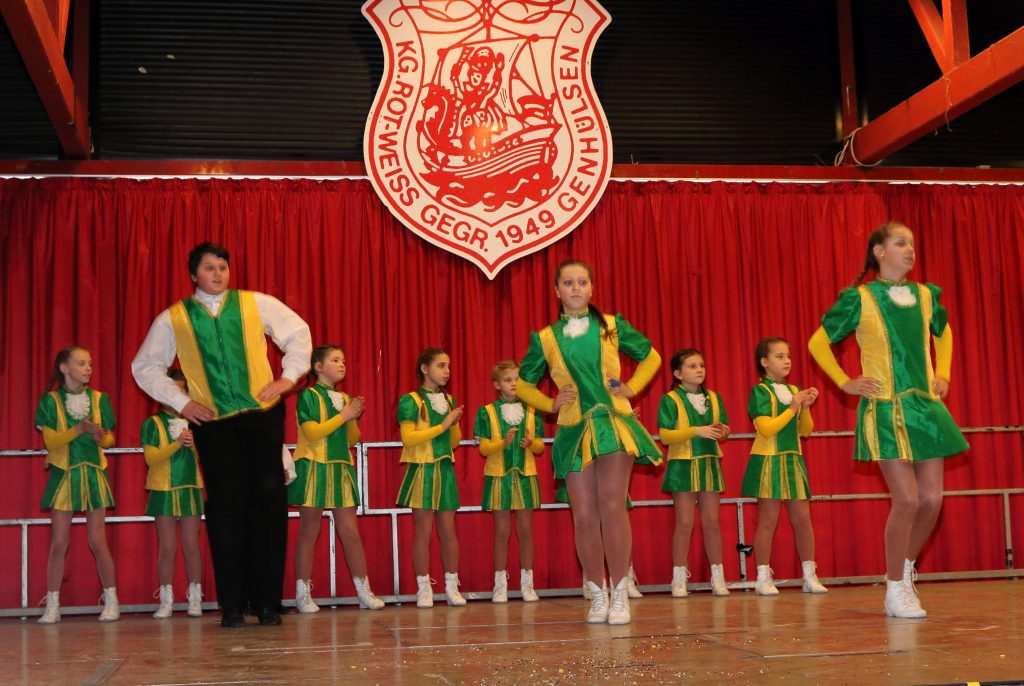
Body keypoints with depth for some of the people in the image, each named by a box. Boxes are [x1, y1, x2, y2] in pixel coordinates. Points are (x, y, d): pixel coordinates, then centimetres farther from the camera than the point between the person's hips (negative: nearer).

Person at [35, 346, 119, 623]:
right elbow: (50, 441, -7)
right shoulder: (50, 400, 0)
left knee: (97, 541, 0)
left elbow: (110, 438, 9)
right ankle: (52, 606, 6)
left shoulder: (99, 398, 5)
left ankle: (111, 601, 8)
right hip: (63, 474, -1)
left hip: (93, 474, 1)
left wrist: (100, 438, -14)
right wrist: (80, 428, -21)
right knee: (58, 542, -1)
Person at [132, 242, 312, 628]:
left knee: (268, 503, -2)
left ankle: (267, 602, 7)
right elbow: (145, 367, 12)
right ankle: (232, 605, 8)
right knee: (226, 509, 0)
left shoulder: (257, 304, 6)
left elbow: (298, 333, 15)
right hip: (212, 423, 0)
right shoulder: (173, 319, 6)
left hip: (262, 414, 0)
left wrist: (289, 376, 3)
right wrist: (179, 401, 3)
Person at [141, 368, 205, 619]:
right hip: (163, 490, -1)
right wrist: (177, 444, -20)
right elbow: (151, 458, -8)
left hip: (191, 488, 2)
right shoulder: (152, 423, 1)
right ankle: (166, 600, 6)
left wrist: (195, 445, -15)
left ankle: (195, 598, 9)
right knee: (167, 547, 0)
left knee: (191, 545, 2)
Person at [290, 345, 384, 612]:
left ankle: (364, 592, 5)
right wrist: (344, 415, -14)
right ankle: (303, 594, 8)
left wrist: (353, 419, -3)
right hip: (313, 468, -5)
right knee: (309, 533, 1)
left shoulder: (345, 398, 14)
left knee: (350, 532, 2)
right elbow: (312, 433, -16)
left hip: (341, 470, 5)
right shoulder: (308, 396, -4)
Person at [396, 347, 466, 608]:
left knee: (448, 529, 4)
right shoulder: (410, 400, -5)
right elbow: (408, 438, -16)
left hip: (445, 469, 5)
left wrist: (455, 425, -4)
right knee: (423, 530, -2)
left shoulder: (449, 399, 13)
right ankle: (424, 589, 4)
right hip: (421, 469, -5)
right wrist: (442, 425, -16)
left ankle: (452, 587, 10)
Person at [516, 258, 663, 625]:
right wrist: (551, 403, 3)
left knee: (611, 505, -12)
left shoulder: (612, 325, 7)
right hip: (573, 430, 2)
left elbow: (651, 356, 18)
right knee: (584, 515, 0)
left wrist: (631, 388, 4)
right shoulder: (545, 339, 7)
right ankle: (598, 595, 12)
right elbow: (522, 383, 18)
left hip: (613, 422, -1)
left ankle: (620, 595, -4)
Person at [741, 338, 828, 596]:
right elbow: (766, 428, -17)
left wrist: (805, 407, -4)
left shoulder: (794, 390, 11)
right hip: (768, 460, -5)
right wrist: (792, 408, -15)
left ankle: (810, 576, 10)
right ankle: (763, 578, 5)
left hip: (793, 460, 6)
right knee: (768, 520, -2)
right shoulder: (760, 391, -7)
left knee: (802, 518, 3)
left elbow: (805, 431, 12)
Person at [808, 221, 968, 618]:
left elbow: (944, 334, 29)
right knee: (907, 500, -10)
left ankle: (906, 569, 25)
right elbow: (818, 343, 3)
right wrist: (846, 383, -3)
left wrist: (942, 375, 17)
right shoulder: (860, 299, -4)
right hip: (885, 410, -5)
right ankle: (895, 590, 5)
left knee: (932, 499, 2)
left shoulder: (926, 295, 9)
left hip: (926, 407, 5)